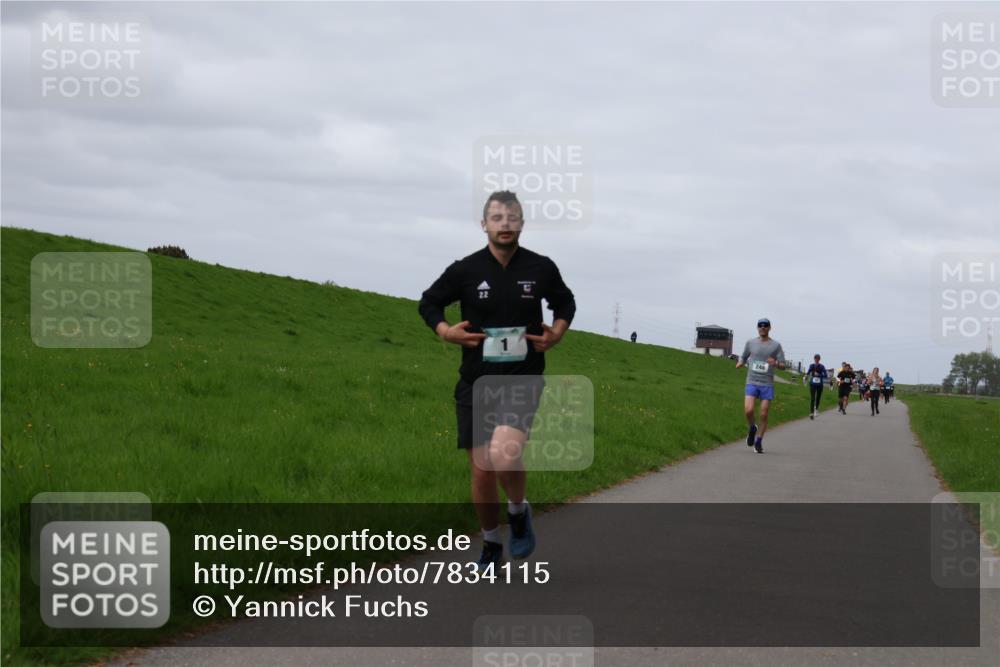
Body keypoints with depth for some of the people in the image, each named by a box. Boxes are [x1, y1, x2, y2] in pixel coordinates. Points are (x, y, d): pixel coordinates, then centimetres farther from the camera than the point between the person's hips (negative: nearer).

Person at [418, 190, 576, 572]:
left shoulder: (541, 269, -1)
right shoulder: (465, 270, -3)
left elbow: (565, 303, 19)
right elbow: (429, 303, 12)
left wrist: (557, 333, 1)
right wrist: (446, 332, -5)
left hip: (523, 380, -1)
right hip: (476, 383, 2)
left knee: (505, 456, -25)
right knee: (481, 471, 5)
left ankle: (518, 511, 6)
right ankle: (491, 546, 27)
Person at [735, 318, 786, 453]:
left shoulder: (776, 345, 3)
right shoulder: (750, 343, 8)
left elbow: (783, 365, 3)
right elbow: (743, 357, 20)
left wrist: (776, 363, -19)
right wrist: (740, 363, -3)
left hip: (767, 384, 0)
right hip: (752, 382, 0)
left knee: (764, 415, -1)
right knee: (748, 410, -18)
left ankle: (758, 442, 13)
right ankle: (752, 428, 13)